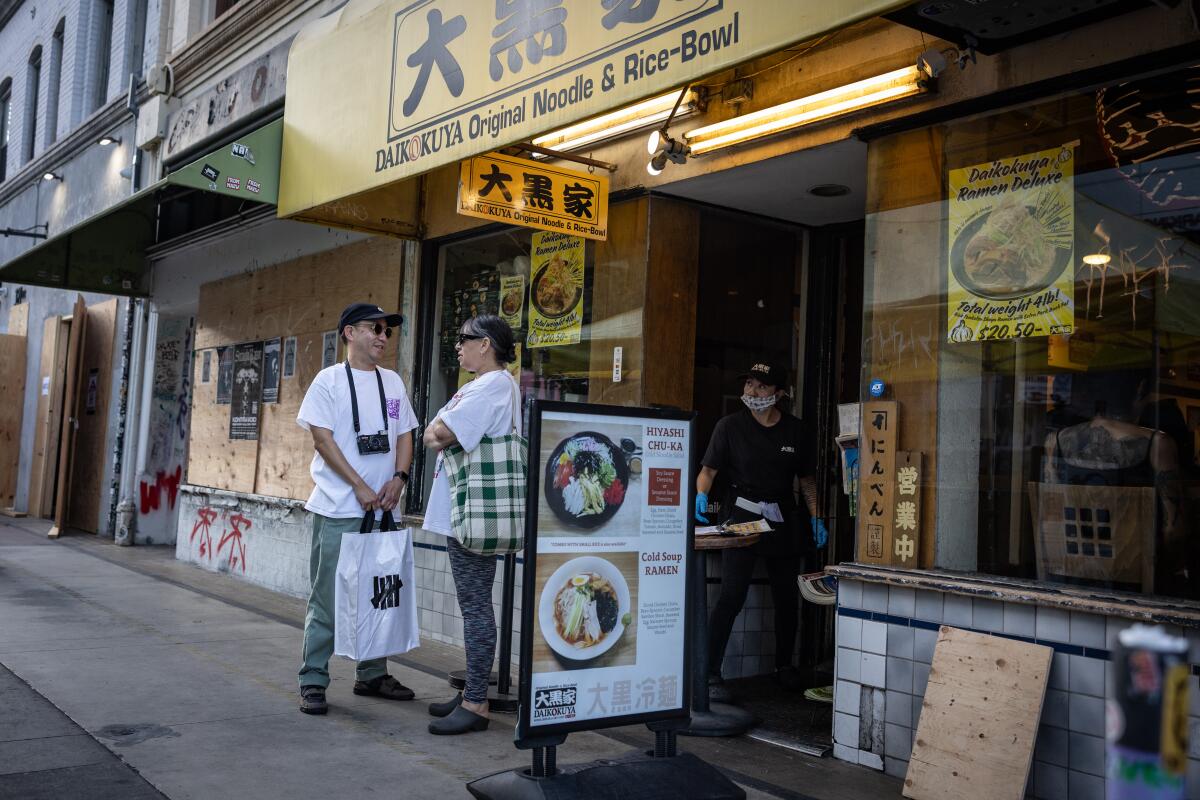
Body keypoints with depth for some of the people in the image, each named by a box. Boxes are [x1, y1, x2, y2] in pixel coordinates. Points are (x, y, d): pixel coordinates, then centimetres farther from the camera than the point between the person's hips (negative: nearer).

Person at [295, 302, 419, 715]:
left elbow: (404, 434, 14)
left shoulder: (392, 382, 12)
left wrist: (399, 478, -4)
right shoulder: (330, 379, -3)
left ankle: (372, 674, 25)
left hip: (382, 509, 6)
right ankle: (313, 681, 8)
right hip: (338, 509, -5)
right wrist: (360, 487, -14)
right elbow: (322, 437, -9)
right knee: (328, 599, -2)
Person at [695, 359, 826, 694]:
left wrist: (815, 518, 7)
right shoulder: (730, 425, -2)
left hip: (784, 521, 4)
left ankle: (784, 667, 29)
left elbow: (806, 479, 14)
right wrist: (701, 495, -22)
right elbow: (708, 469, -3)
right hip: (742, 518, -4)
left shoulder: (796, 430, 7)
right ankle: (710, 672, -6)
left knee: (787, 598, 11)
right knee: (732, 597, -12)